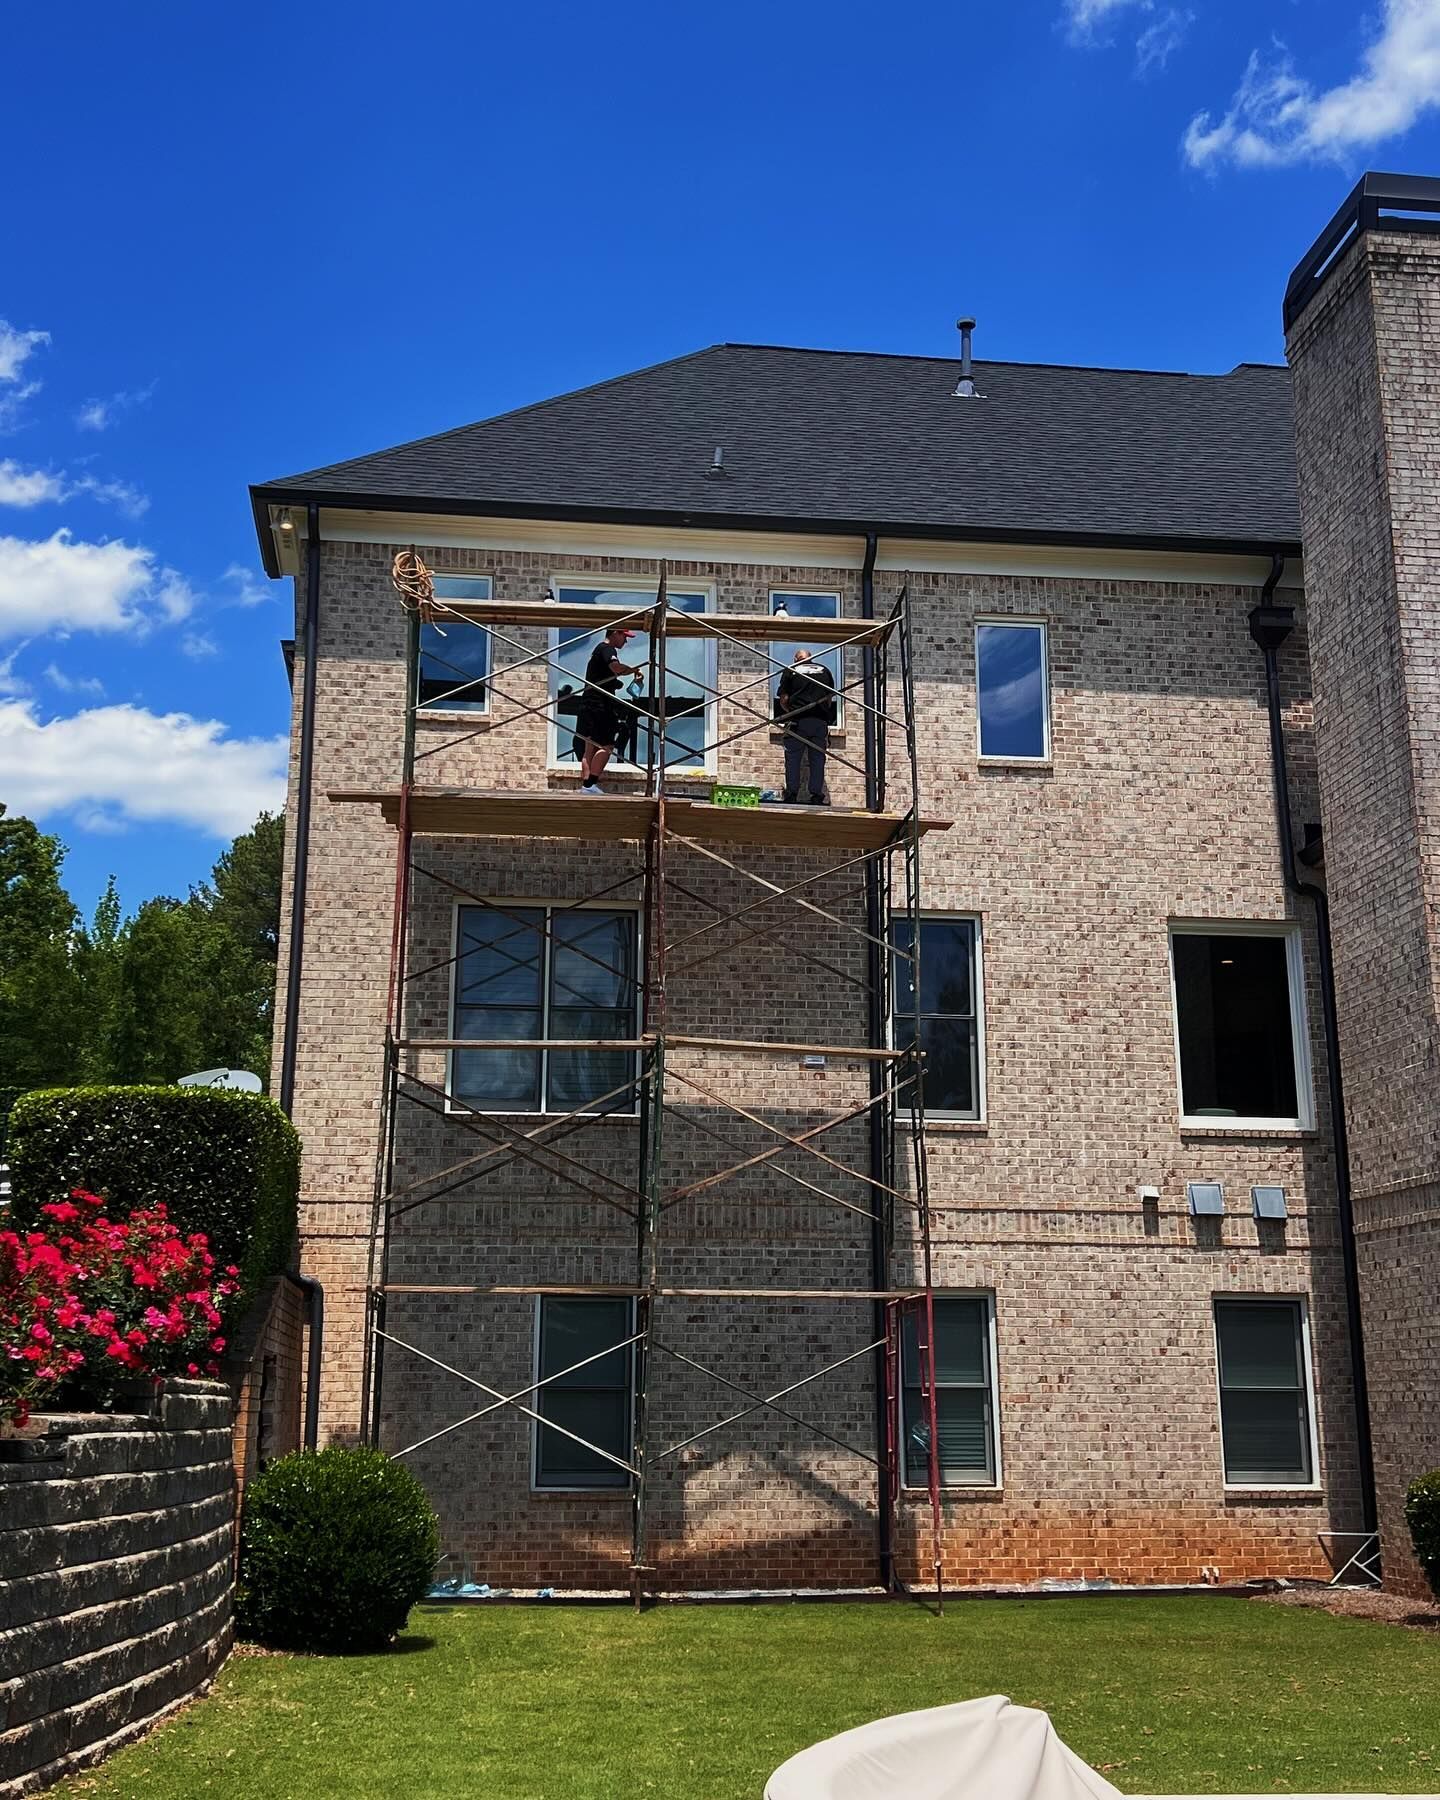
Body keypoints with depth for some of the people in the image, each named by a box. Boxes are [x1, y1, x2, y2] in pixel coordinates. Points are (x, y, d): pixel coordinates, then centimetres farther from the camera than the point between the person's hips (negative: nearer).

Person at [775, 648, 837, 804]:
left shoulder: (791, 670, 9)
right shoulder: (824, 670, 16)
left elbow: (783, 699, 6)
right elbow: (830, 698, 21)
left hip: (797, 721, -2)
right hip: (820, 721, 2)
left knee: (793, 759, 0)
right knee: (817, 759, 3)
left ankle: (791, 796, -7)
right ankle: (816, 796, -2)